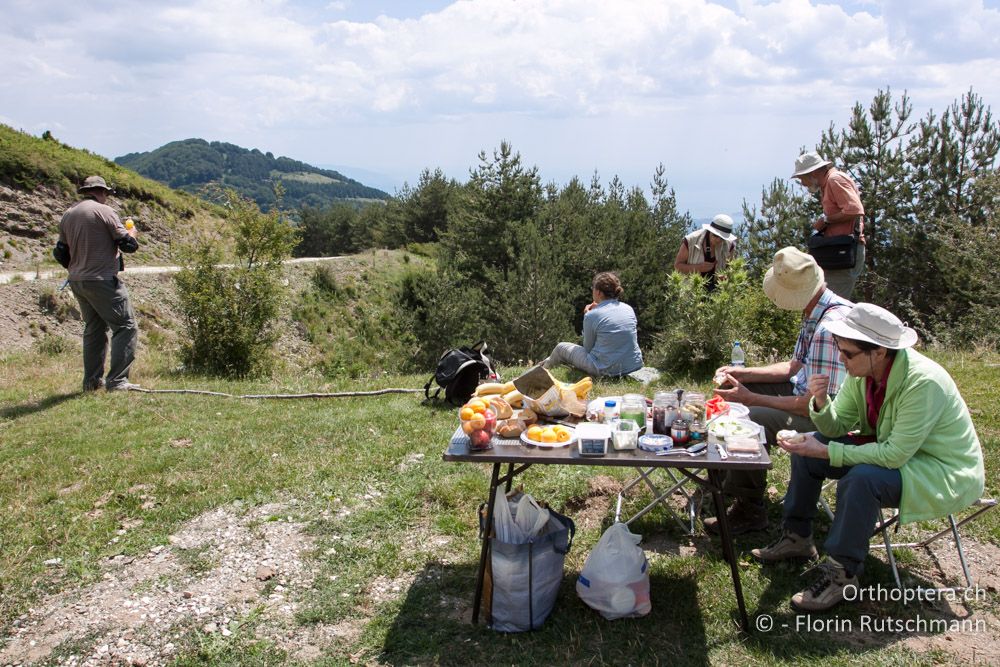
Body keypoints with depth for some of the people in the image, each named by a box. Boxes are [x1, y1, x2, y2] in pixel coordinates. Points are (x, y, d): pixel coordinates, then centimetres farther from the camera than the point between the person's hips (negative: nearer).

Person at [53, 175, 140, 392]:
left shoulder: (67, 215, 13)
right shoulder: (104, 211, -9)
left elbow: (60, 253, 15)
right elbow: (128, 245, -10)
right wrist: (132, 232, 11)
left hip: (77, 282, 8)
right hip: (102, 281, -8)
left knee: (94, 329, 19)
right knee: (126, 327, -3)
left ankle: (92, 381, 21)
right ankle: (117, 380, -10)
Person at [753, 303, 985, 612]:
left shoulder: (923, 382, -32)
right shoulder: (862, 371, -10)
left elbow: (894, 455, -32)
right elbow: (837, 427, -2)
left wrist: (826, 452, -31)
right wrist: (821, 403, -24)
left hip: (944, 473, -8)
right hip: (893, 450, 8)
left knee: (861, 479, -34)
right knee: (806, 447, 0)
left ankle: (842, 574, -17)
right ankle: (797, 537, 14)